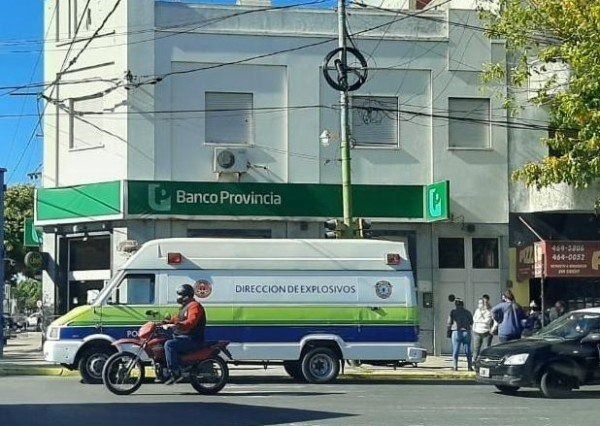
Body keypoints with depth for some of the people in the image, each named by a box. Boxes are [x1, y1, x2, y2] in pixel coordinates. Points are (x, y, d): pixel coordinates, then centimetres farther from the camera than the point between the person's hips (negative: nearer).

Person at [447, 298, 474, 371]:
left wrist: (449, 332, 7)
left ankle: (455, 366, 0)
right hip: (466, 332, 2)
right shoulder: (468, 312, 7)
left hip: (456, 332, -2)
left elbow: (449, 323, -1)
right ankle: (470, 366, 5)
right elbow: (471, 323, 9)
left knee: (455, 350, 3)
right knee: (468, 350, 6)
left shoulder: (453, 312, 0)